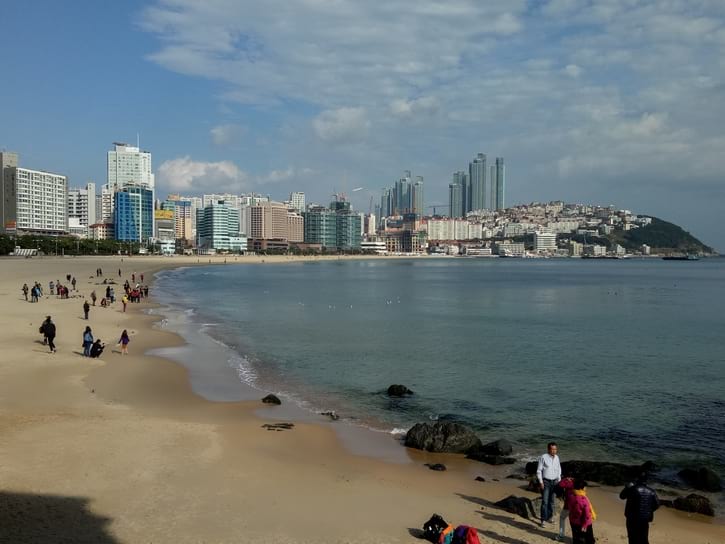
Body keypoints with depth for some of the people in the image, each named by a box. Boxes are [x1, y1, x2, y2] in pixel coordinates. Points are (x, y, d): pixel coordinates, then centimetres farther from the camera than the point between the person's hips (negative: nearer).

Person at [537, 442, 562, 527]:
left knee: (551, 501, 11)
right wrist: (541, 482, -12)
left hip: (554, 481, 5)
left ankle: (549, 517, 24)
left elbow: (559, 470, 16)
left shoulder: (556, 457, 4)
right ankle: (543, 520, -1)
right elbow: (539, 470, -9)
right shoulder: (543, 457, -13)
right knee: (545, 501, -7)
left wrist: (559, 480, 11)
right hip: (545, 481, -5)